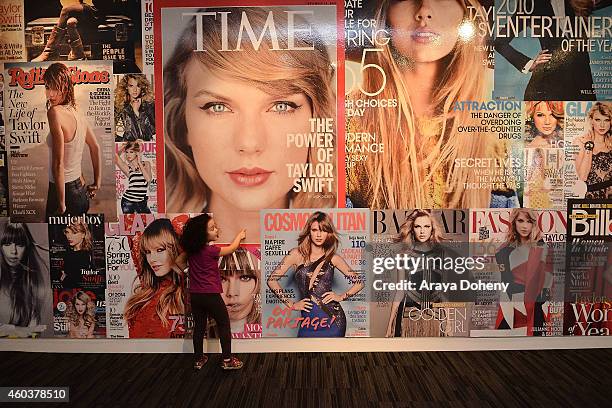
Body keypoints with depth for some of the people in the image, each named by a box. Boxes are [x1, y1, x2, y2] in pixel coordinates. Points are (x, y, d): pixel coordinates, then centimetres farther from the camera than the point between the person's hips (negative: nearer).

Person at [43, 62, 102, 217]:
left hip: (65, 192, -8)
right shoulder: (77, 112, 4)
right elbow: (95, 148, 18)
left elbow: (58, 164, -24)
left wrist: (61, 205, -20)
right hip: (81, 191, 8)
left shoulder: (55, 112, -20)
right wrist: (97, 182, 24)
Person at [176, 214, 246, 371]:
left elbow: (179, 261, 14)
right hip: (211, 294, -6)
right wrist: (240, 236, 16)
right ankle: (227, 360, 9)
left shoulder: (190, 249, 0)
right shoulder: (210, 250, -16)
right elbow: (231, 249, -1)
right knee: (224, 324, 7)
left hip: (195, 295, 6)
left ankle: (198, 359, 23)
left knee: (199, 326, 15)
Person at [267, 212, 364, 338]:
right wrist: (291, 304, 0)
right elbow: (272, 280, 2)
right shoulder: (297, 254, 1)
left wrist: (341, 296, -1)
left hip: (333, 319, 0)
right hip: (309, 319, 0)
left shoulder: (333, 258, 4)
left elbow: (359, 283, 12)